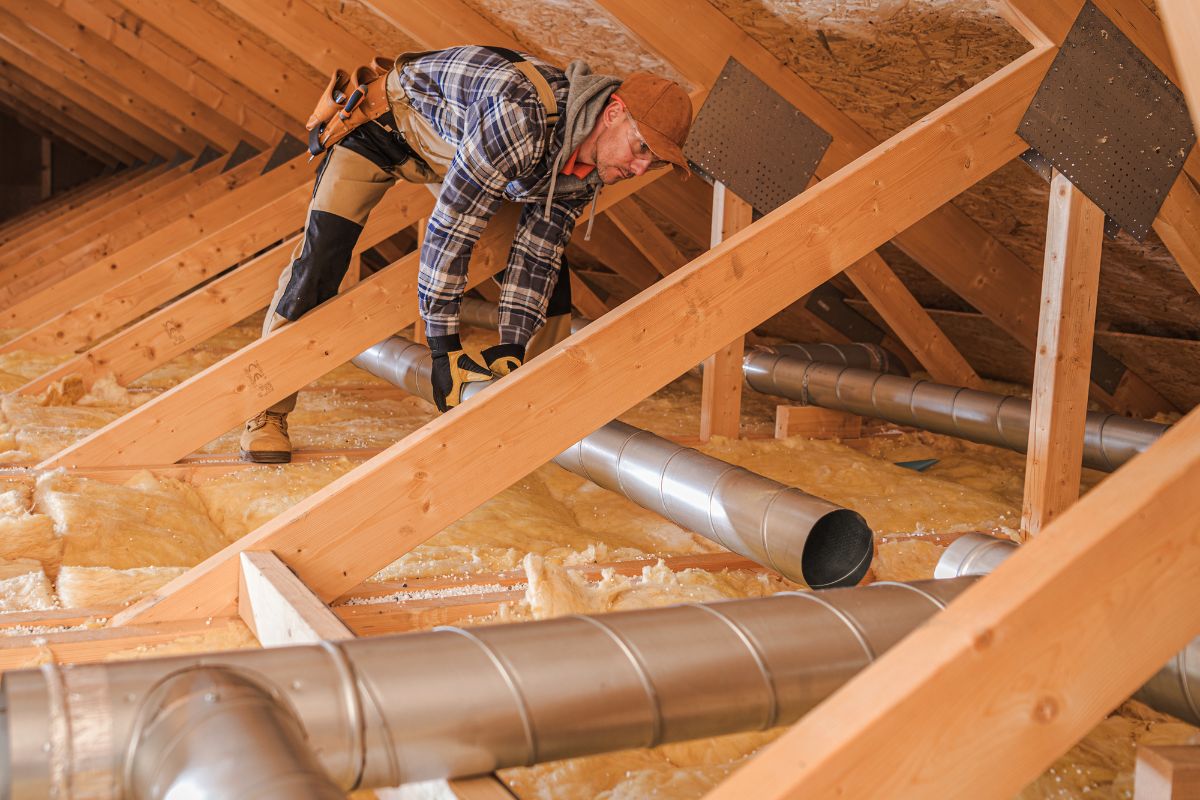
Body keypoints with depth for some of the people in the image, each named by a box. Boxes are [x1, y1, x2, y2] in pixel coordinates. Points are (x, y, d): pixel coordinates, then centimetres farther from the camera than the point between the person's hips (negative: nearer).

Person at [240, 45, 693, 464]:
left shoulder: (588, 172, -15)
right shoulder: (523, 112, -41)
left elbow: (535, 256, -9)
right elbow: (450, 228, -38)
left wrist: (512, 347, -18)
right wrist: (444, 347, -34)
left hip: (455, 146, 7)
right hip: (385, 121, -7)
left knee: (550, 263, -1)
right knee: (319, 259, -17)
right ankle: (267, 413, -1)